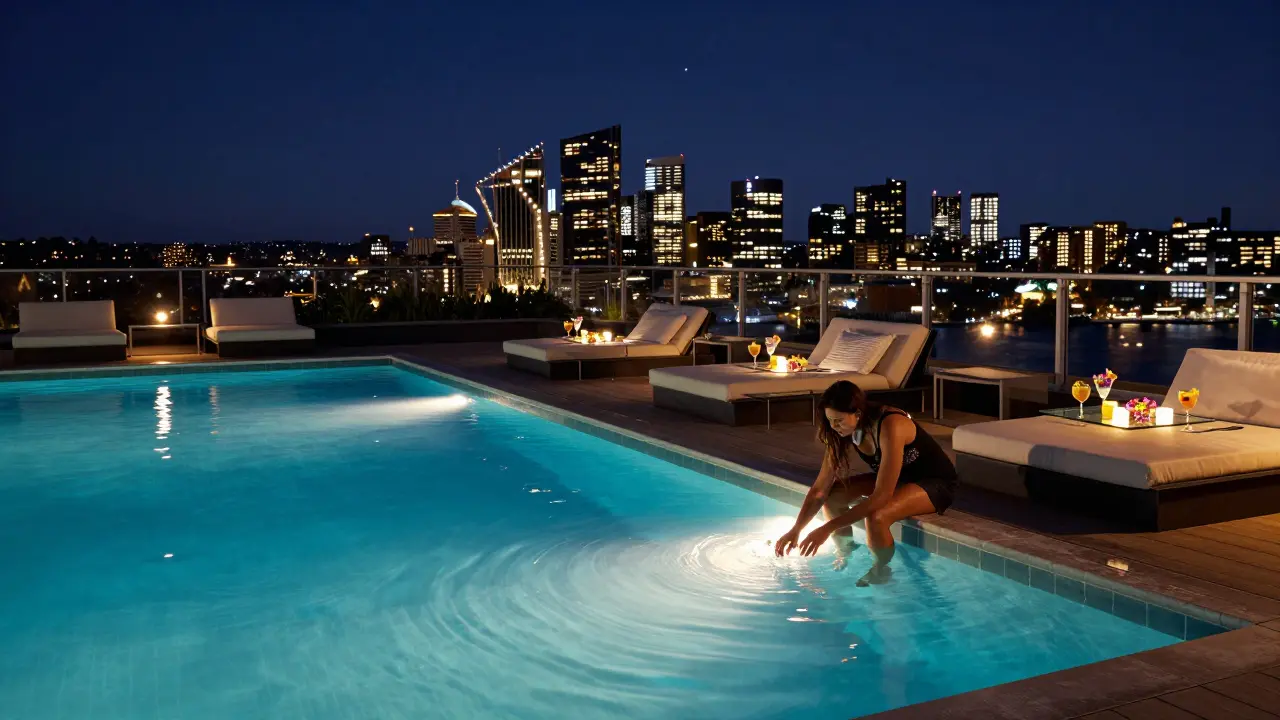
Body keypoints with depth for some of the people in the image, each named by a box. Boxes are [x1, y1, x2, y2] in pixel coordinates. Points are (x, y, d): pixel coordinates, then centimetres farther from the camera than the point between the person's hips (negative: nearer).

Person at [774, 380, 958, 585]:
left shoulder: (890, 427, -34)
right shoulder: (844, 433, -12)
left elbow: (882, 496, -37)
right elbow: (820, 489, -7)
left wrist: (828, 528, -37)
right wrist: (796, 529, -17)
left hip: (935, 483, -7)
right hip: (896, 479, 7)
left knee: (875, 517, -33)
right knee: (833, 496, -9)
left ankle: (880, 573, -6)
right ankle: (844, 559, 13)